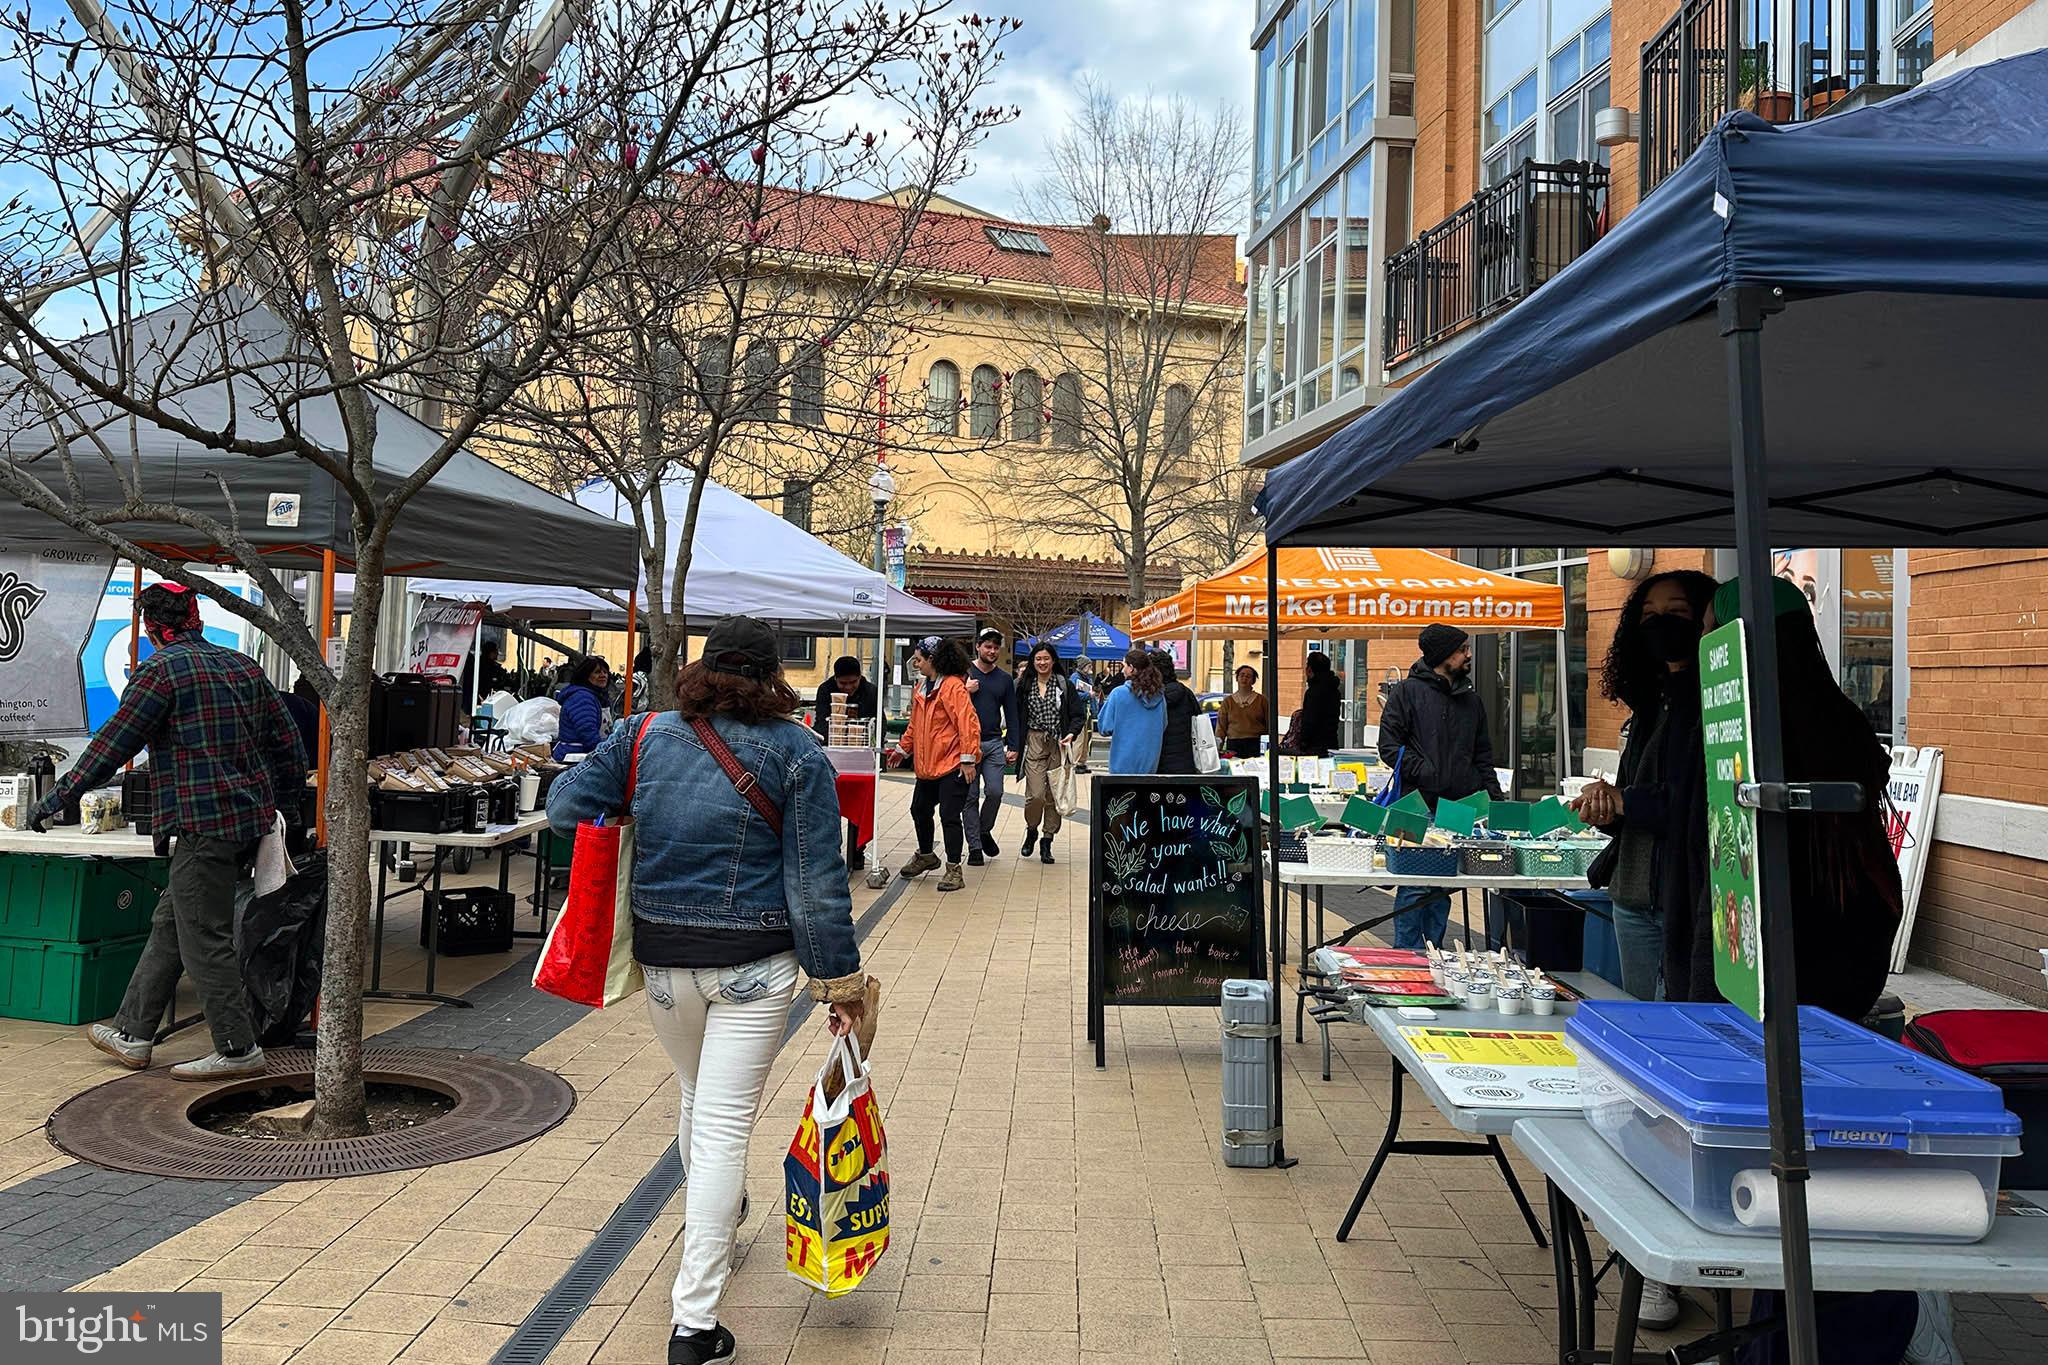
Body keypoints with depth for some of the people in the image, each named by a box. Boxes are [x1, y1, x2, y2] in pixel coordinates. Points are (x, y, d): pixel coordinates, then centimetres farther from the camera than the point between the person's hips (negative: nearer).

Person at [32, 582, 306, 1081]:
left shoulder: (160, 671, -8)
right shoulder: (243, 665, 13)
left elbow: (113, 745, -9)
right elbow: (287, 739, 15)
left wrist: (56, 800, -1)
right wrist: (284, 801, 26)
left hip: (204, 824, -8)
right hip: (250, 817, 9)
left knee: (204, 938, -1)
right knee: (169, 926, 18)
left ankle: (238, 1049, 4)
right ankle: (132, 1033, 27)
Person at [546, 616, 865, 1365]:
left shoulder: (646, 735, 1)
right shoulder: (795, 753, -7)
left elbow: (564, 804, 0)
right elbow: (816, 881, -8)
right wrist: (840, 979, -2)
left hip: (662, 957, 4)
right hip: (753, 963, -4)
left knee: (697, 1098, 27)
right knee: (725, 1126, 1)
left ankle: (712, 1222, 53)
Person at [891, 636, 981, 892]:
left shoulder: (953, 686, -15)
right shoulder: (920, 688, 14)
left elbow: (968, 722, -20)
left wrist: (968, 758, -22)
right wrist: (903, 749, 27)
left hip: (952, 765, -9)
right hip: (928, 765, 9)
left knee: (949, 815, -6)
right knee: (919, 810, 18)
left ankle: (954, 869, 4)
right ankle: (925, 856, 39)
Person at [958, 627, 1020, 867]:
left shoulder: (1005, 679, 11)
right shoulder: (963, 673, 2)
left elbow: (1011, 715, 13)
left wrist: (1013, 747, 6)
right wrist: (965, 692, -15)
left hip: (994, 743, 2)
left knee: (994, 792, -9)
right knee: (970, 796, 1)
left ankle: (985, 830, 18)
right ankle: (974, 847, 8)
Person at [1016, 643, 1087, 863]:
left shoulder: (1065, 686, 3)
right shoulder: (1025, 686, 7)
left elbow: (1079, 715, 3)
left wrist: (1071, 733, -15)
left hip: (1058, 745, 0)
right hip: (1033, 744, 0)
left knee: (1054, 795, 3)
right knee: (1036, 794, -12)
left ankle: (1047, 841, 15)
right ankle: (1031, 831, 16)